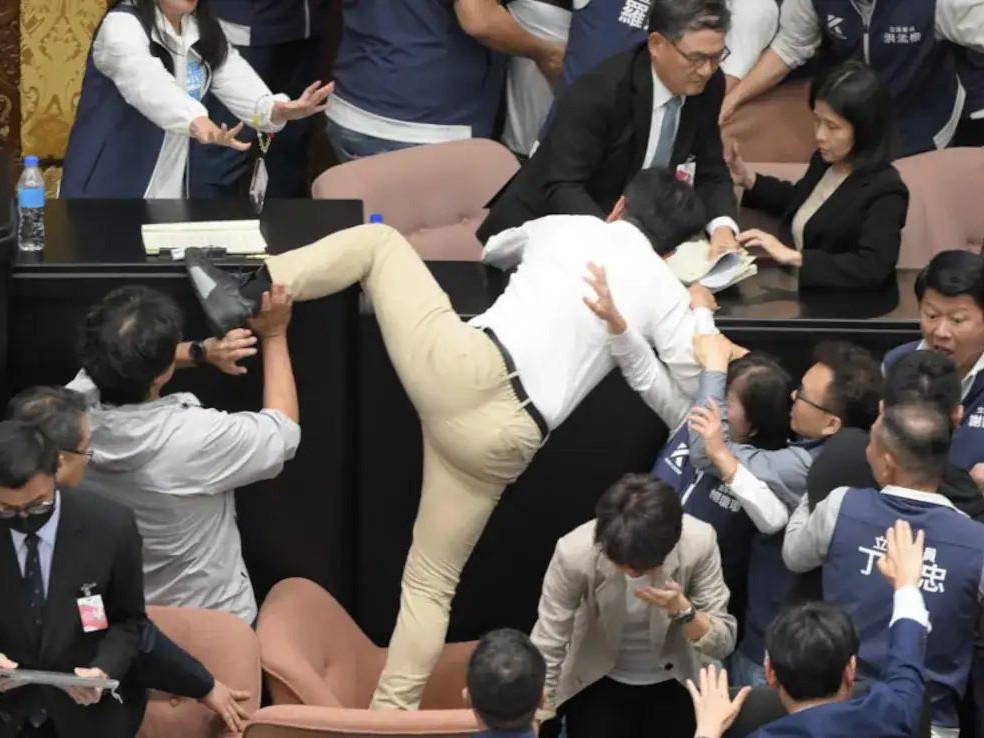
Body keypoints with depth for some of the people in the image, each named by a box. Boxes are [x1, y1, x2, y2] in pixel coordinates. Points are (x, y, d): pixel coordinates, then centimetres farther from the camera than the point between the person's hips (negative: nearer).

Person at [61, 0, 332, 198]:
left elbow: (233, 78, -9)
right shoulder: (122, 26, -17)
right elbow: (148, 81, -37)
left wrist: (274, 110, -32)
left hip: (170, 190, 7)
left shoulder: (203, 30, 7)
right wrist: (195, 120, -57)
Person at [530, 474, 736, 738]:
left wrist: (681, 608, -36)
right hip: (597, 684, -1)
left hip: (674, 683, 1)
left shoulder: (699, 542, -27)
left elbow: (723, 643, -18)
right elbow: (545, 652, -24)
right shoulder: (574, 553, -30)